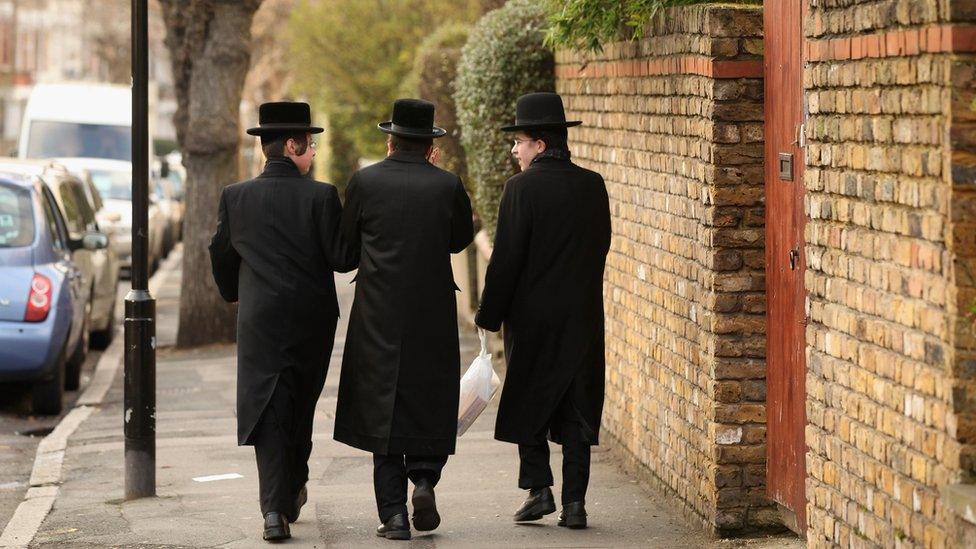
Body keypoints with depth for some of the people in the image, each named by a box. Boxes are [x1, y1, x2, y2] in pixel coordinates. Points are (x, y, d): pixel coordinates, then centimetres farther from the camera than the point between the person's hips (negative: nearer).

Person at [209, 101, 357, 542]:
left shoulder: (235, 197, -1)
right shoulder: (321, 196, -9)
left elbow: (221, 257, 9)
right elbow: (342, 258, -10)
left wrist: (235, 295, 28)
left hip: (260, 322, 0)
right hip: (313, 321, 0)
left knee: (269, 412, 0)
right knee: (301, 407, 18)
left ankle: (275, 509, -12)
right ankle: (293, 490, 30)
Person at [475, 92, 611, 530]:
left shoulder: (522, 187, -12)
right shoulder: (593, 185, 4)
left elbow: (506, 259, -12)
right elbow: (601, 246, 9)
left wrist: (489, 315, -4)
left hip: (532, 315, -4)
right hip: (584, 316, 4)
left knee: (528, 403, 11)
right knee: (577, 409, 6)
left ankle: (538, 489, 4)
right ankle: (574, 501, 4)